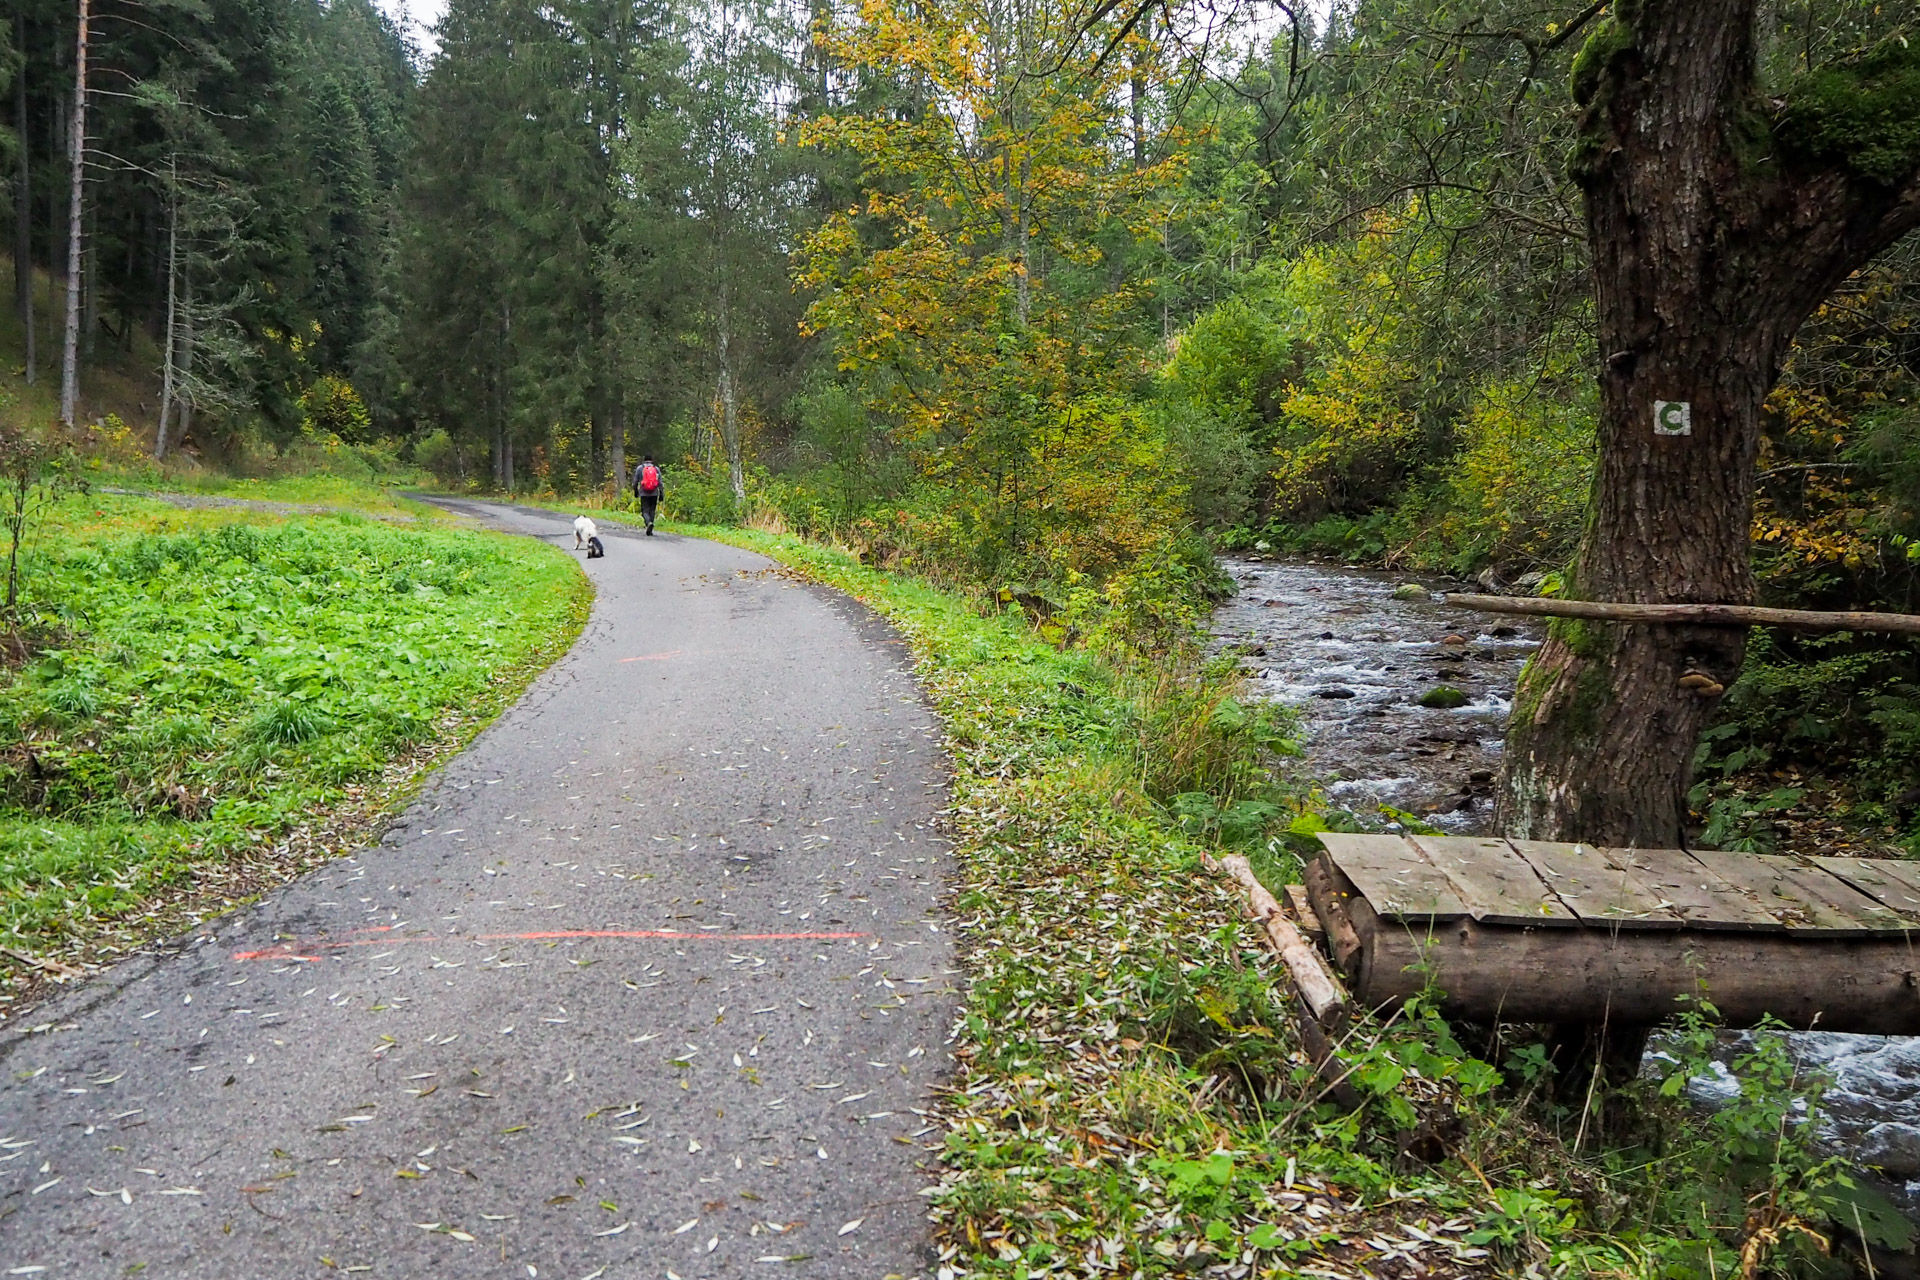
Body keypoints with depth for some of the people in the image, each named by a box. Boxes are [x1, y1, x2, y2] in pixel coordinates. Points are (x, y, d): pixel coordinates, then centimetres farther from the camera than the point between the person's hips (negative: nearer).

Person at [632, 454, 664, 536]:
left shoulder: (639, 468, 3)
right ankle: (649, 530, 10)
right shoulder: (656, 469, 4)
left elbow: (635, 481, 6)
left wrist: (635, 491, 19)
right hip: (654, 494, 1)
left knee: (645, 511, 0)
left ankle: (649, 522, -30)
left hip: (644, 493, -1)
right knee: (652, 511, 10)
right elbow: (660, 482, 1)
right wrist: (661, 494, 4)